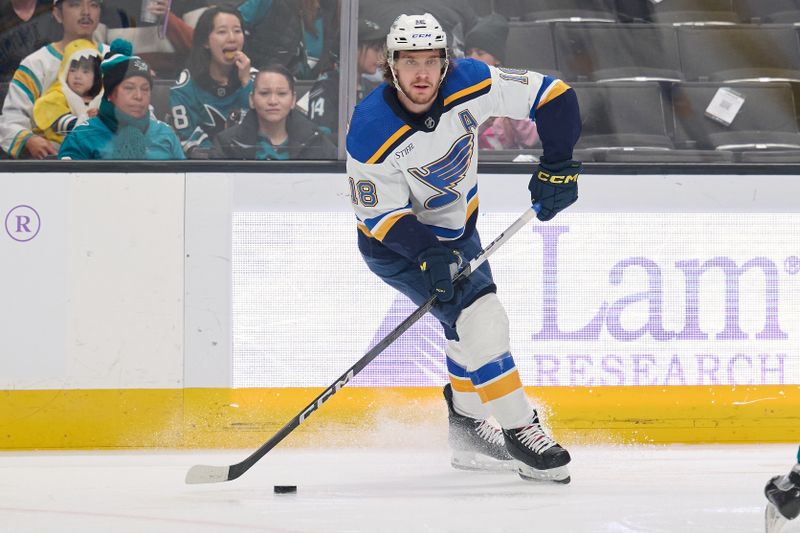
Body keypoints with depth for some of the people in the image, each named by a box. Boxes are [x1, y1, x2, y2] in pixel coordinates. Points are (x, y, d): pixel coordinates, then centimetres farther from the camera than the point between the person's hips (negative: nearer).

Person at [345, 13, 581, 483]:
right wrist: (428, 255, -36)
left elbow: (553, 97, -13)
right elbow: (382, 215, -24)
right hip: (396, 240, -6)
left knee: (473, 328, 17)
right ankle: (520, 434, -10)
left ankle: (468, 431, 38)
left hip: (457, 228, 6)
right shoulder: (372, 132, -31)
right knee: (480, 319, -20)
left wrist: (558, 165, -17)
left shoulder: (470, 84, -21)